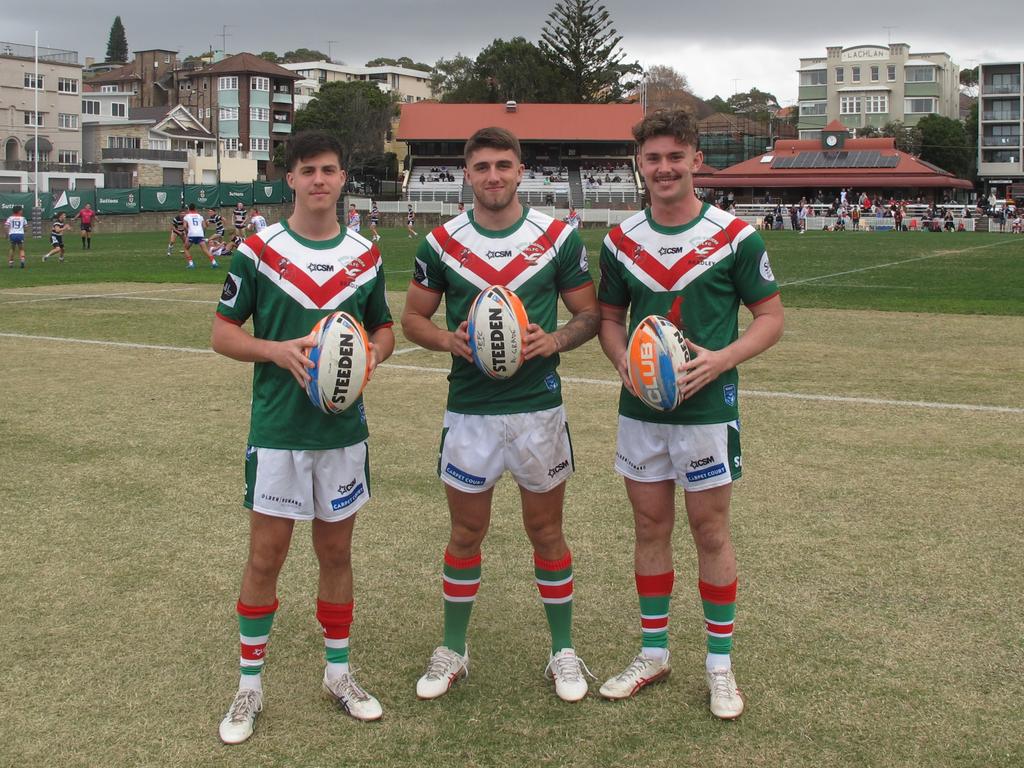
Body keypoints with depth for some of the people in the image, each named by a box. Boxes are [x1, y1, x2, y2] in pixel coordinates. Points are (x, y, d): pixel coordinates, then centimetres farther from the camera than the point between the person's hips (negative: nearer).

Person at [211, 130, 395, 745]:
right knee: (265, 557, 3)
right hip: (277, 431, -2)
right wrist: (278, 350, -19)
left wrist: (371, 354, -8)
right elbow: (223, 332, -1)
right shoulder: (257, 250, -4)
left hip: (344, 429, 3)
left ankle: (339, 672, 28)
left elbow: (385, 329, 14)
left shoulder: (366, 256, 5)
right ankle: (251, 683, 19)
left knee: (336, 552, 13)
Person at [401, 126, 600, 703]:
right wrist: (450, 340, -14)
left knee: (547, 530, 10)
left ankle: (564, 651, 25)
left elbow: (590, 314, 4)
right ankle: (453, 651, 26)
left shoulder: (559, 236, -1)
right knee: (467, 532, 11)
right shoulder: (442, 243, 1)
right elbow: (413, 318, 7)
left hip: (540, 406, -1)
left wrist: (553, 340, -16)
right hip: (469, 410, 1)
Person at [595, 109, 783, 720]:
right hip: (640, 409, 3)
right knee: (651, 528, 12)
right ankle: (653, 652, 27)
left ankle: (720, 663, 19)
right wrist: (623, 360, -8)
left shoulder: (736, 236, -6)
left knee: (711, 532, 5)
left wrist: (722, 358, -19)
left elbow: (771, 316, -2)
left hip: (708, 408, -3)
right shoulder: (621, 241, 4)